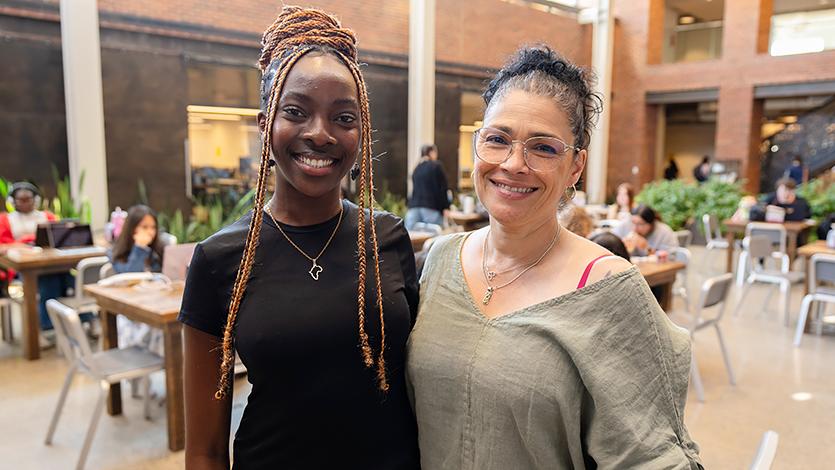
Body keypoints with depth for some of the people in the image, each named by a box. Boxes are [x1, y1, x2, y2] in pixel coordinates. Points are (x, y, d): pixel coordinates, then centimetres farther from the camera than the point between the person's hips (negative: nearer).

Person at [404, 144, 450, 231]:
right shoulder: (437, 166, 1)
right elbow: (443, 188, -4)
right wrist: (445, 207, -3)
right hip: (431, 208, -5)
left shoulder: (416, 169, 18)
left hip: (413, 208, 5)